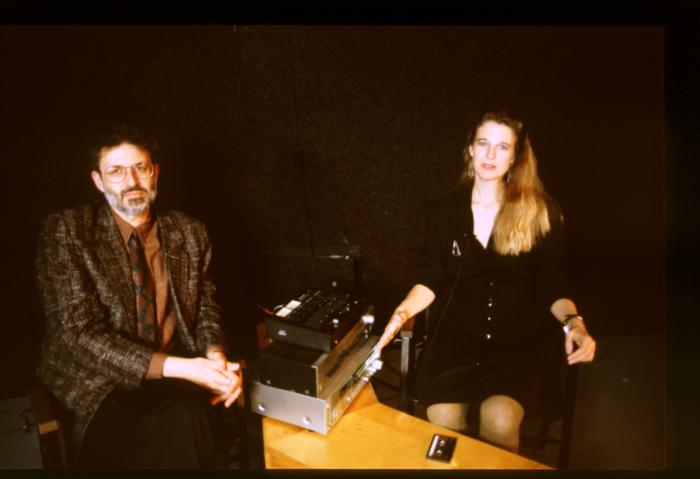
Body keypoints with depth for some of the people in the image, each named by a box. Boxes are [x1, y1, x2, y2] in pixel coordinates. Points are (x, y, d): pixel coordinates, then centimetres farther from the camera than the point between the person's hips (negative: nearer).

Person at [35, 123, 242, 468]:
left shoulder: (189, 233, 6)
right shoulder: (65, 232, -5)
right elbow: (81, 332, -14)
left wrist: (216, 357, -10)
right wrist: (178, 367, -23)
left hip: (173, 381, 3)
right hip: (95, 385, -3)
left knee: (189, 419, -29)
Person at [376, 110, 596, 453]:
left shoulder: (543, 214, 2)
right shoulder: (443, 211, 5)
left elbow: (553, 286, 6)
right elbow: (430, 280, 6)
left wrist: (574, 322, -14)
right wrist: (401, 313, -11)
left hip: (517, 339, -1)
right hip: (455, 334, 1)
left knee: (499, 419, -28)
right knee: (441, 419, -23)